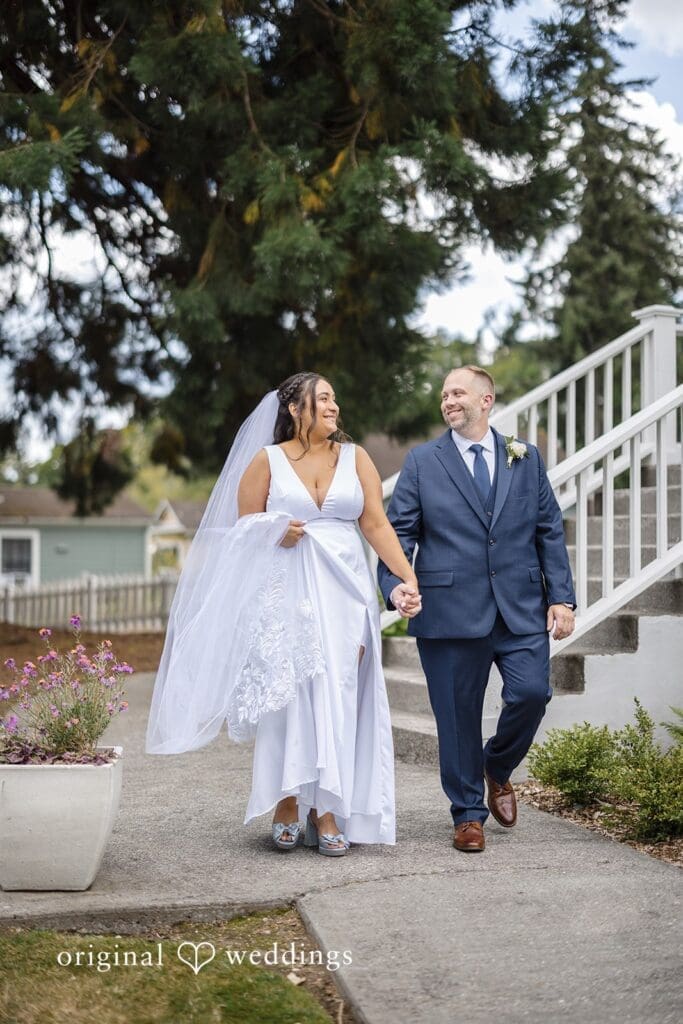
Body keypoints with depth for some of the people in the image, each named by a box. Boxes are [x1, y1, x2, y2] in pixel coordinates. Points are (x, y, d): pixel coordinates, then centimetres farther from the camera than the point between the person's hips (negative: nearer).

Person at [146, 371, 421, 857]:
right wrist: (277, 535, -12)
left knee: (336, 696, -3)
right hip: (285, 591, -1)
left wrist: (408, 577, -8)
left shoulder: (355, 458, 8)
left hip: (344, 589, 2)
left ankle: (327, 808, 1)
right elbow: (243, 528, 8)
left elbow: (377, 524, 3)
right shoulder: (267, 460, 4)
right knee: (287, 692, -3)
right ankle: (286, 802, 8)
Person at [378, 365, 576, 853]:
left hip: (521, 608, 1)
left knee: (531, 693, -9)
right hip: (450, 610, -1)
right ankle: (468, 814, 19)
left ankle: (498, 768, 22)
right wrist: (395, 584, -16)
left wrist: (562, 596, 2)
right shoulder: (422, 461, 6)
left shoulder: (526, 458, 11)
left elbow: (550, 531, 10)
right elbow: (399, 532, 2)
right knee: (457, 714, 3)